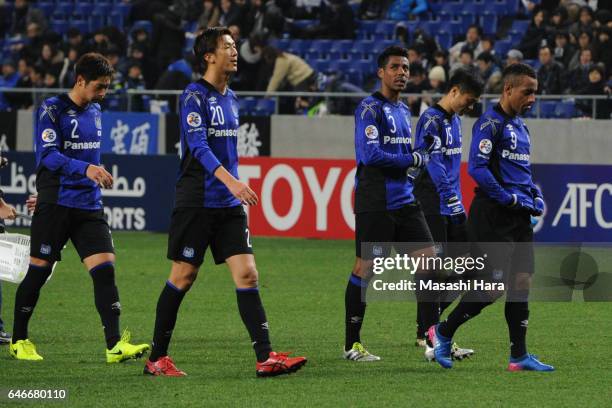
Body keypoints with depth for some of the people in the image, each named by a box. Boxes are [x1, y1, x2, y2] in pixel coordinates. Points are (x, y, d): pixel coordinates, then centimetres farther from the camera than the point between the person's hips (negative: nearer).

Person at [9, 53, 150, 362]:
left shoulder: (94, 111, 13)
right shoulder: (52, 109, -9)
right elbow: (48, 155, -21)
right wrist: (85, 169, -33)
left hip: (89, 206, 6)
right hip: (55, 205, -6)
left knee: (104, 268, -7)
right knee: (39, 270, 2)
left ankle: (114, 345, -13)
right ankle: (19, 340, 17)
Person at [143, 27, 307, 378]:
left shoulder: (231, 99, 14)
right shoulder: (194, 96, -10)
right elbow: (198, 145, -22)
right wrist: (230, 181, -34)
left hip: (229, 204, 7)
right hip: (197, 202, -7)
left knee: (247, 274, -5)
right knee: (183, 277, 0)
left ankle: (265, 358, -12)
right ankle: (157, 359, 12)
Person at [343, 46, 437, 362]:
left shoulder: (403, 110, 17)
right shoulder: (370, 108, -10)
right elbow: (371, 155, -20)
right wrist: (414, 159, -12)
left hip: (404, 202, 8)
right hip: (375, 204, -8)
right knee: (364, 270, -2)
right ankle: (351, 345, 7)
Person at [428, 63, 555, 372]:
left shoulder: (519, 126, 17)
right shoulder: (491, 122, -11)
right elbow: (477, 168, -19)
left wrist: (536, 196, 10)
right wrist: (508, 198, -17)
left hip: (520, 218, 9)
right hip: (492, 216, -9)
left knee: (521, 282, 4)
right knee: (494, 286, -10)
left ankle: (519, 356, 7)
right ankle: (443, 332, 8)